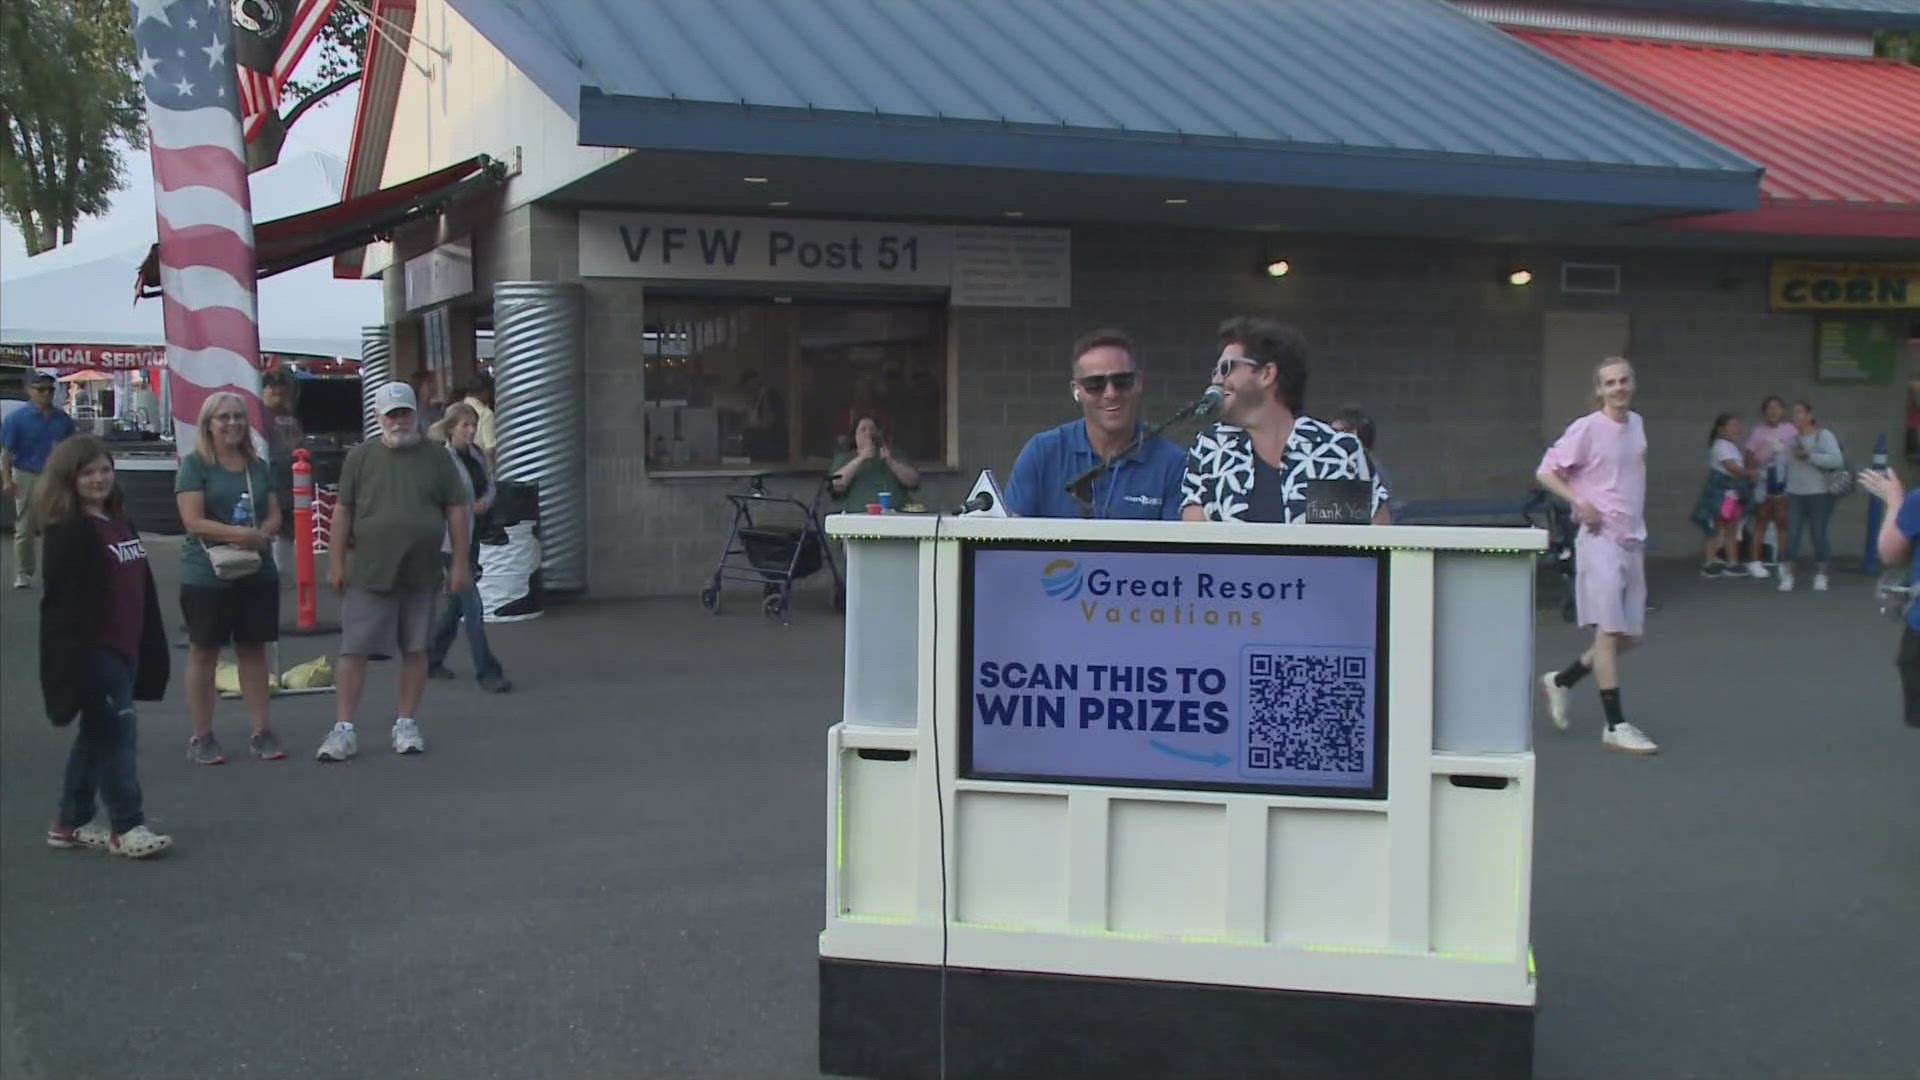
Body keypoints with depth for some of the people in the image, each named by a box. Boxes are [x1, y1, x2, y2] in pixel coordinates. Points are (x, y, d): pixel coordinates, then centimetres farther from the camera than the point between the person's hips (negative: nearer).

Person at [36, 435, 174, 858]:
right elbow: (69, 599, -18)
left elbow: (142, 588, 17)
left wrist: (152, 647, 18)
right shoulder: (68, 532, -12)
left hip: (124, 647, 9)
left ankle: (72, 823, 25)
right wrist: (78, 659, -22)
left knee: (96, 734, 15)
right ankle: (126, 827, 0)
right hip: (94, 649, -9)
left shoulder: (119, 522, 14)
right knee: (118, 731, -7)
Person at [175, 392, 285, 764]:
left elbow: (274, 515, 9)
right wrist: (238, 533, -25)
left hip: (258, 573, 4)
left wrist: (261, 535, -13)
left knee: (253, 650, 9)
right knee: (204, 652, 4)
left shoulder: (259, 466, 11)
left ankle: (261, 732, 15)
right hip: (207, 576, -4)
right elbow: (193, 520, -13)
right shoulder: (194, 464, -4)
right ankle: (201, 737, 11)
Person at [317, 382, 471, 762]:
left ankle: (406, 724, 19)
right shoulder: (360, 457, 4)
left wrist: (460, 563, 0)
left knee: (416, 650, 8)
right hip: (368, 573, -1)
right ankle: (343, 730, 2)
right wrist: (335, 562, 1)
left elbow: (456, 512, 5)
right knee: (353, 651, -3)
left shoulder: (436, 458, 5)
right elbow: (343, 512, 5)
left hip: (421, 573, 1)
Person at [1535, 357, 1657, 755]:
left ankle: (1562, 681, 25)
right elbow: (1546, 472, -8)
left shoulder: (1637, 424, 11)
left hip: (1633, 541, 7)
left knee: (1632, 634, 9)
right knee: (1609, 629, -7)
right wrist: (1580, 502, -20)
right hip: (1601, 539, -7)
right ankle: (1615, 726, -2)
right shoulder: (1587, 428, -9)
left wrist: (1640, 536, 18)